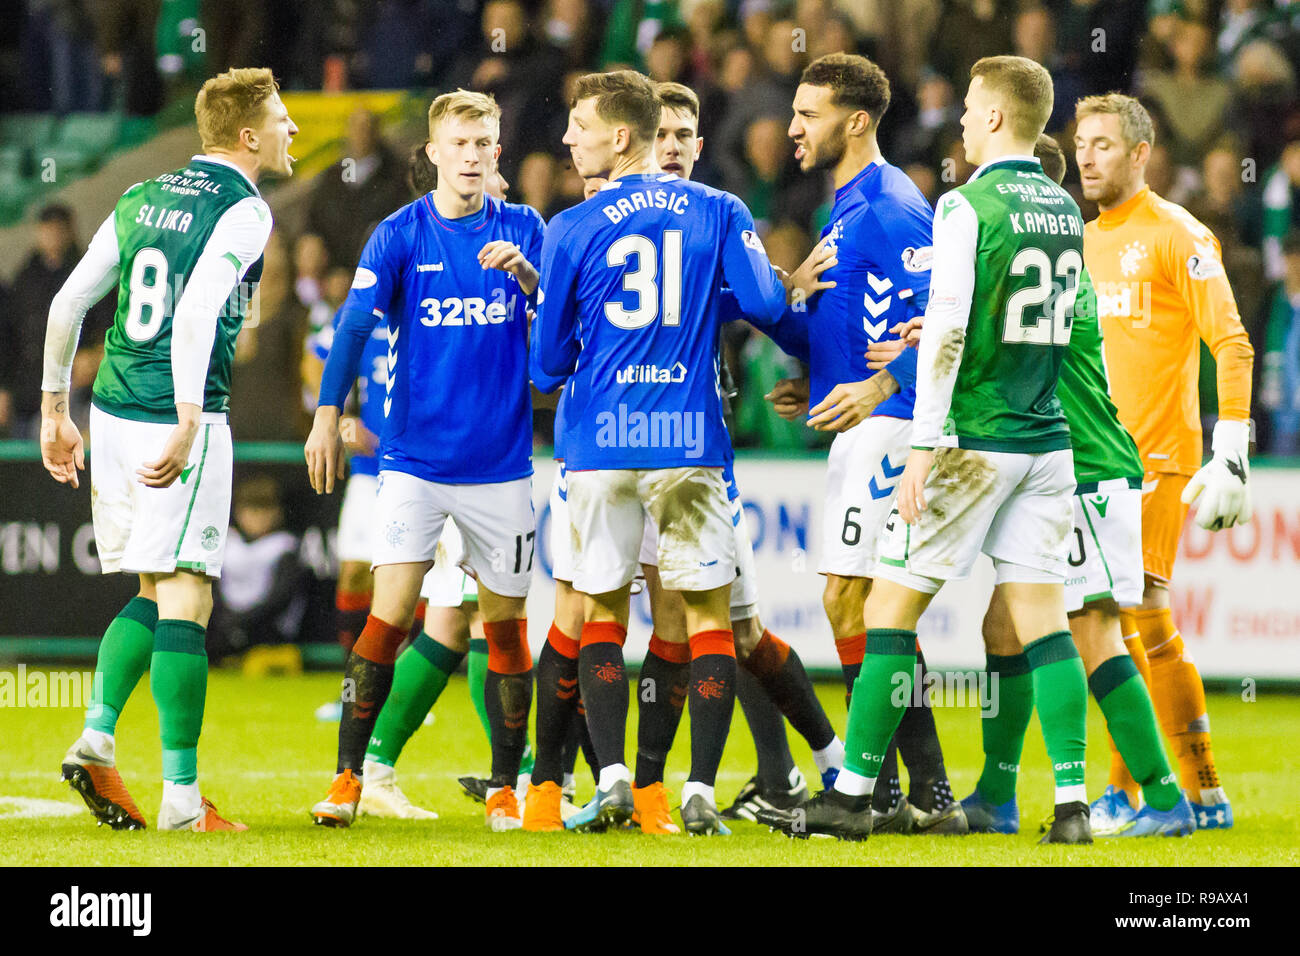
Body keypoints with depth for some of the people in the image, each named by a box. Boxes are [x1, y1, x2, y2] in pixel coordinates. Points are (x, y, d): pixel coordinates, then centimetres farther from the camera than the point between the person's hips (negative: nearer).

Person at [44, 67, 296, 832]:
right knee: (185, 601, -4)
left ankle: (96, 739, 1)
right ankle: (182, 797, -5)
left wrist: (56, 409, 22)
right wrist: (187, 424, -24)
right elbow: (195, 315, -21)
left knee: (154, 592, 18)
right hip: (177, 419, -7)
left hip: (114, 417, 7)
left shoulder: (142, 199, 15)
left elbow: (67, 303, 15)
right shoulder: (243, 210, -6)